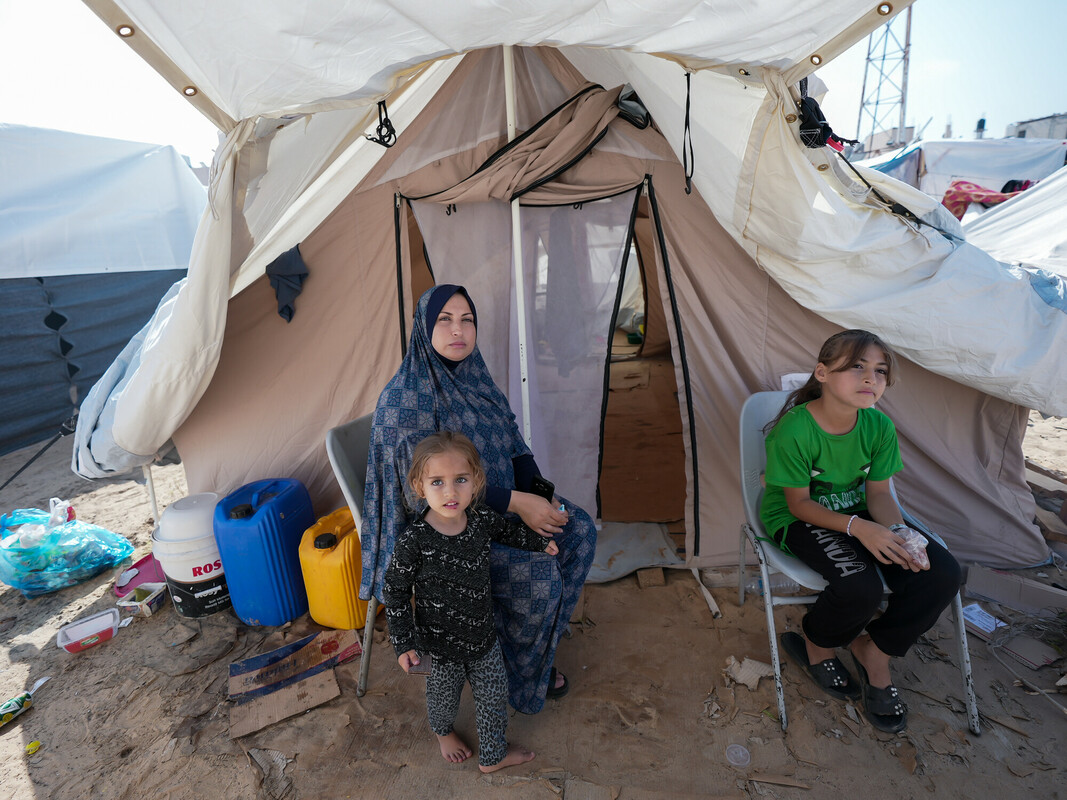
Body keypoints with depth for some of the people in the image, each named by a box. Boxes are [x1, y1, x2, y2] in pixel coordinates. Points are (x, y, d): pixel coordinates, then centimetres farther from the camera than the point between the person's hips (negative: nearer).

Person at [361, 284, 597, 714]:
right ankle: (522, 675, 10)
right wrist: (518, 502, -26)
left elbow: (513, 443, 6)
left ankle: (542, 636, 19)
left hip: (499, 500, 8)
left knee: (579, 530, -1)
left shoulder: (475, 377, 1)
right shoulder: (403, 398, -22)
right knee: (540, 575, -21)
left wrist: (542, 495, -10)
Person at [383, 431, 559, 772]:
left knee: (494, 696, 19)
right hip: (440, 644, -3)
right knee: (444, 696, 25)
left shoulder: (481, 518, -17)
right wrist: (404, 644, -13)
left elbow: (505, 529, 8)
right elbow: (395, 591, -15)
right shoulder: (413, 542, -29)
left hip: (483, 635, 3)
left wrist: (538, 540, 17)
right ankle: (444, 732, 62)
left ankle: (492, 756, 49)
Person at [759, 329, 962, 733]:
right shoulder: (793, 431, -27)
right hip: (795, 520, -6)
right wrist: (857, 527, -32)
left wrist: (897, 532, -21)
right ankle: (815, 647, 7)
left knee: (942, 572, -13)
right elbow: (799, 504, -18)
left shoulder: (879, 426, -8)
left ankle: (874, 651, 11)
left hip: (858, 513, 7)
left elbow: (878, 492, -1)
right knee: (860, 585, -31)